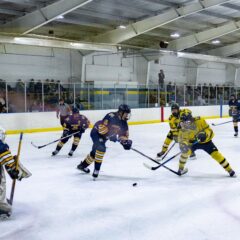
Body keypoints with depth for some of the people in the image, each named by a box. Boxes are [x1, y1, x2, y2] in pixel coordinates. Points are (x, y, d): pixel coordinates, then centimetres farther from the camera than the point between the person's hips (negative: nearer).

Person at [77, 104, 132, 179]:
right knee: (101, 148, -29)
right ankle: (96, 170, -22)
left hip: (104, 135, 9)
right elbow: (101, 128, -34)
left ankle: (83, 165, 42)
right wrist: (110, 135, -37)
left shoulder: (124, 123, -8)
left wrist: (126, 141, -20)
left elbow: (124, 134, -1)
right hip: (96, 132, -9)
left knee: (95, 151, 20)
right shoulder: (111, 116, -31)